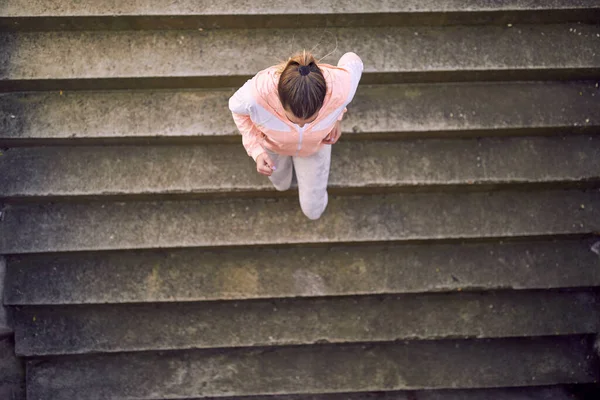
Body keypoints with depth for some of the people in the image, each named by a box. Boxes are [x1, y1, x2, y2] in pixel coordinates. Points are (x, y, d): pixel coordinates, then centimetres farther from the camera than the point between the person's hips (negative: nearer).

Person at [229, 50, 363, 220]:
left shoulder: (340, 87, -44)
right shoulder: (257, 93, -46)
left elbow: (353, 62, -18)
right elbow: (238, 107, -19)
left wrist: (337, 116, -12)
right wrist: (256, 150, -27)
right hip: (272, 141, 0)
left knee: (313, 211, 18)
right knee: (281, 183, 31)